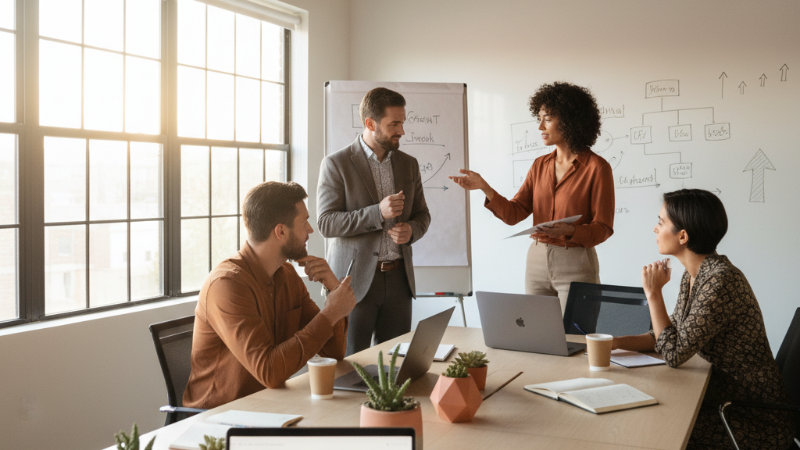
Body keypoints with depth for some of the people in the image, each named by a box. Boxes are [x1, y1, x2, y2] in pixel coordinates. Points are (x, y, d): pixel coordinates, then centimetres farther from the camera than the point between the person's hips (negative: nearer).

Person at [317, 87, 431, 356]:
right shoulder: (336, 164, -5)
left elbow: (422, 214, 18)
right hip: (355, 280, -4)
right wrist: (377, 213, -21)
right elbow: (326, 223, -10)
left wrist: (411, 230, -6)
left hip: (398, 278, 4)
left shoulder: (408, 164, 10)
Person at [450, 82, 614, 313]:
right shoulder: (540, 165, 9)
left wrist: (569, 231, -26)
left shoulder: (596, 167, -8)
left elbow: (603, 228, -8)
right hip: (537, 260, 5)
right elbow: (514, 214, 2)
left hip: (576, 264, -5)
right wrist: (484, 188, -12)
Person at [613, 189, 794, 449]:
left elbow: (674, 354, -24)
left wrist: (653, 293, -17)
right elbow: (672, 334, 12)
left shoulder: (721, 281, -24)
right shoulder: (693, 275, 5)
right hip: (723, 397, 8)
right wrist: (617, 342, -2)